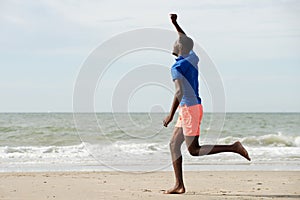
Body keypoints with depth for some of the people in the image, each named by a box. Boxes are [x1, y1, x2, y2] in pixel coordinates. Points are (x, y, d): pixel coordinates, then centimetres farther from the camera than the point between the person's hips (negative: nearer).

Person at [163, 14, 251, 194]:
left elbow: (179, 92, -25)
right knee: (174, 144, 8)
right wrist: (175, 23, 34)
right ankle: (179, 185, 3)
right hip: (195, 106, 9)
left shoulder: (177, 67, -15)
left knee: (194, 150, -7)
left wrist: (171, 115, -21)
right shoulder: (193, 58, 10)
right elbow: (186, 41, 31)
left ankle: (233, 147, -11)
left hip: (189, 109, -9)